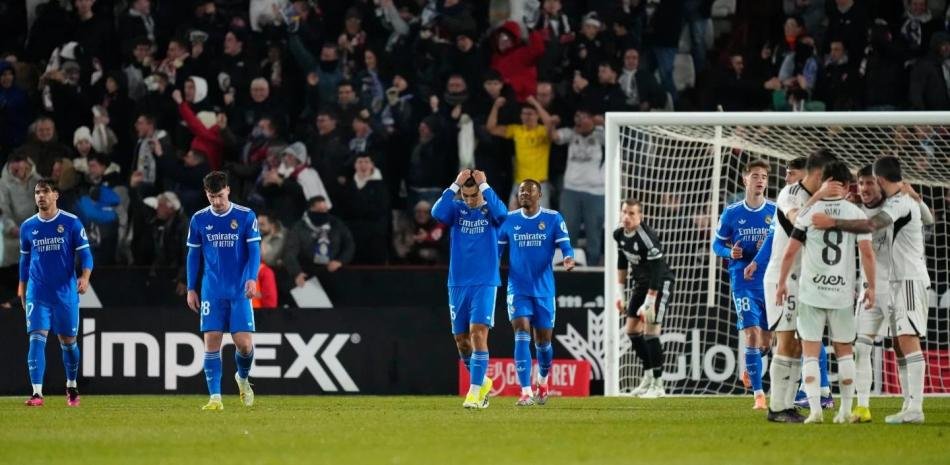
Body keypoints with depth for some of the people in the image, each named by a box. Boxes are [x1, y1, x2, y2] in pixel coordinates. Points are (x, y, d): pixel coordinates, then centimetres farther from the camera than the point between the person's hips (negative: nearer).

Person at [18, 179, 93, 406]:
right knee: (37, 338, -13)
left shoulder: (71, 223, -3)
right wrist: (22, 289, 18)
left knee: (68, 341, 9)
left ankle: (71, 387, 31)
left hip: (66, 293, -1)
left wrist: (85, 277, -21)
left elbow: (85, 254, -3)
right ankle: (37, 392, -17)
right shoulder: (27, 227, 6)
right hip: (37, 293, 1)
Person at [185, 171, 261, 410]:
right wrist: (191, 289, 8)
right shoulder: (199, 219, 5)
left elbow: (254, 250, -2)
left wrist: (252, 278, -18)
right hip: (212, 291, 1)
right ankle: (215, 397, -5)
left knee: (244, 343, -6)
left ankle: (243, 378, 25)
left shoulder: (246, 217, -2)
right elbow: (193, 255, 12)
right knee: (212, 342, -7)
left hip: (239, 292, -1)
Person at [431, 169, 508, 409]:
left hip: (485, 283, -3)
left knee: (478, 334, -15)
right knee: (461, 339, 8)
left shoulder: (489, 210, 1)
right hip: (458, 283, 3)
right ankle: (482, 382, 30)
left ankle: (475, 393, -15)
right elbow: (438, 212, -16)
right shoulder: (457, 209, 5)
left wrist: (484, 185, -16)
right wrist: (455, 185, -15)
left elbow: (501, 213, -24)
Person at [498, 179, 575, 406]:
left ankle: (542, 381, 39)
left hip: (544, 290, 0)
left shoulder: (553, 219, -2)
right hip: (518, 289, 0)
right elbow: (497, 249, 11)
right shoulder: (509, 220, 3)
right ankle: (526, 392, -19)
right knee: (521, 334, -16)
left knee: (543, 340, 10)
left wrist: (568, 258, -31)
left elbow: (565, 245, -9)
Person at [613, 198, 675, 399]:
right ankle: (648, 376, 26)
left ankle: (658, 386, -8)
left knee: (650, 331, -15)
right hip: (641, 283, 8)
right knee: (632, 329, 9)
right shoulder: (619, 235, -3)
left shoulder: (648, 238, -27)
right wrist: (620, 292, 13)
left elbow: (657, 272, -27)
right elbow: (622, 262, 14)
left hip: (660, 284, -8)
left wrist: (648, 303, -26)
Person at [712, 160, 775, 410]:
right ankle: (758, 394, -11)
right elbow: (717, 243, 9)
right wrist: (730, 253, -13)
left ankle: (750, 368, 42)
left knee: (767, 340, 9)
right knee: (752, 334, -14)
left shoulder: (776, 211, 1)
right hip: (743, 282, -2)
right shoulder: (732, 213, 0)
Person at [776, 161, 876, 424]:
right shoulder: (856, 213, 0)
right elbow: (867, 253, -5)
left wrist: (782, 283, 7)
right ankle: (846, 410, 14)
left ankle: (815, 409, -9)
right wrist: (871, 286, 4)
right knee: (844, 351, 14)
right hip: (843, 294, 1)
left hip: (811, 293, -1)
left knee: (810, 352, 2)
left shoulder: (808, 212, -2)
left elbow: (790, 252, -4)